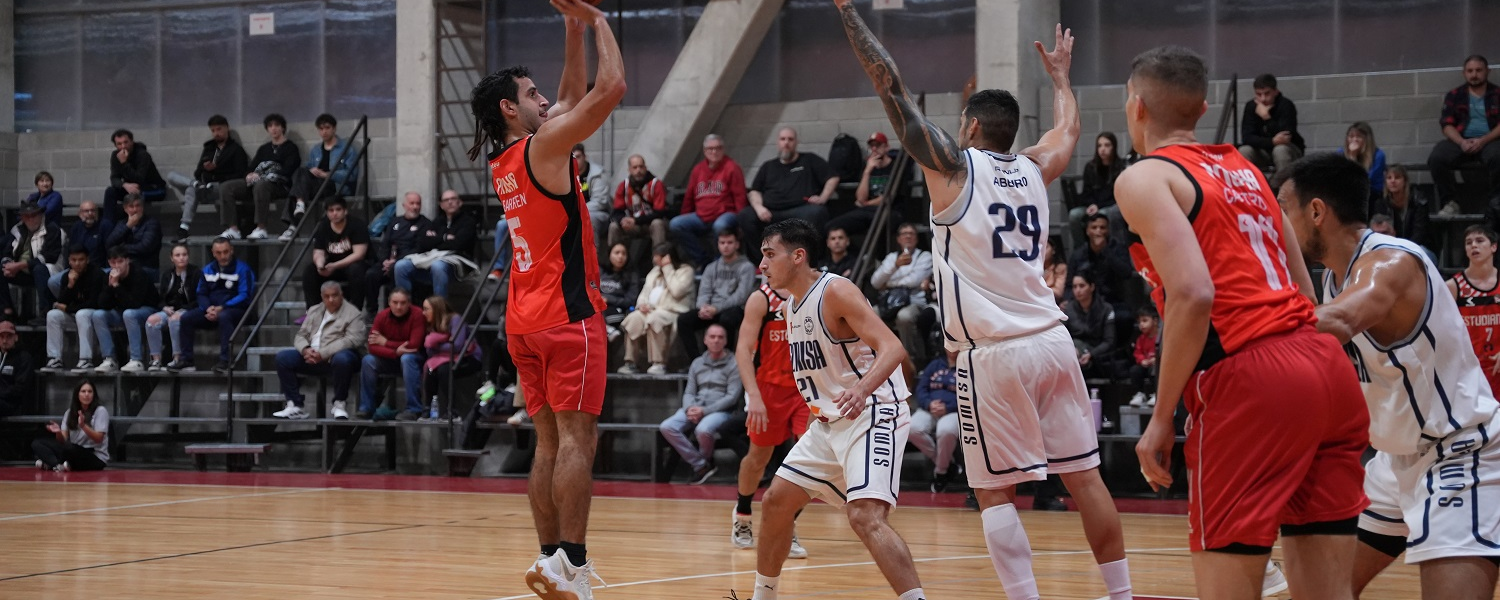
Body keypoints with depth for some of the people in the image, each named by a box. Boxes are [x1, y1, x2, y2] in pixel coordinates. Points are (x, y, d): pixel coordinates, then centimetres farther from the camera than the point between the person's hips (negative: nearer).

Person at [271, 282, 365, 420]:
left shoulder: (353, 314, -1)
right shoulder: (314, 311, 19)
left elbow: (353, 340, -15)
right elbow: (300, 335, 15)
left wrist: (323, 354, -23)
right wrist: (305, 350, -11)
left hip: (336, 355, -6)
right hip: (311, 356, 6)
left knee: (341, 359, -40)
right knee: (282, 357, -11)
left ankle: (339, 404, -21)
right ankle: (294, 406, -13)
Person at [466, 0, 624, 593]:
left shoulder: (504, 163, 15)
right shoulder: (544, 144, -9)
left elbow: (574, 97, 26)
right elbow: (611, 87, -12)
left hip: (525, 321, 9)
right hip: (567, 314, -9)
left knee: (549, 442, 9)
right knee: (575, 439, -11)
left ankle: (549, 558, 6)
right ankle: (571, 564, -17)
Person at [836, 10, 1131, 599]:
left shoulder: (954, 165, -2)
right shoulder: (1033, 170, 12)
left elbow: (891, 85, -4)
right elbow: (1068, 130, 35)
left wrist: (847, 9, 2)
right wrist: (1058, 74, 53)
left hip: (993, 353, -5)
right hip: (1052, 340, 5)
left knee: (995, 492, 0)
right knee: (1084, 477, 10)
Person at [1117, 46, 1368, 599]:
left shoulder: (1144, 178, 0)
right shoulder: (1243, 168, 23)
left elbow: (1194, 294, -15)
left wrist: (1161, 419, -10)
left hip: (1250, 380, -8)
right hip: (1328, 364, 8)